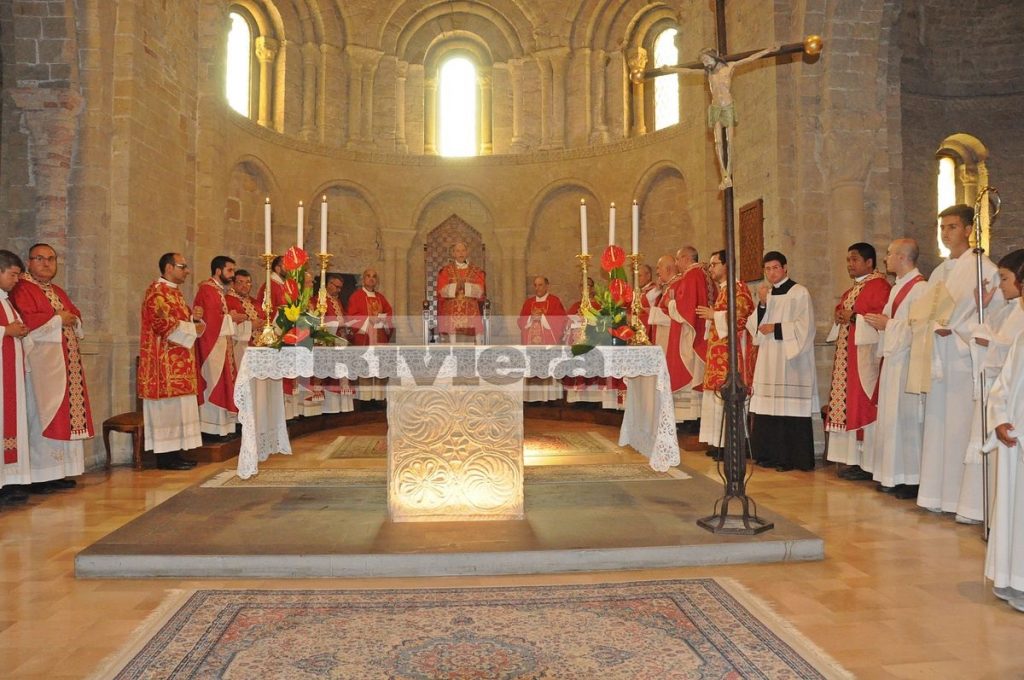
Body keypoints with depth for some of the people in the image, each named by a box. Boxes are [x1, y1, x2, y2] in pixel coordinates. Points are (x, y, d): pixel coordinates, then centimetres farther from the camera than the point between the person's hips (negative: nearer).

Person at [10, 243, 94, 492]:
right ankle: (39, 475, -3)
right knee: (42, 418, -8)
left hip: (66, 364, 8)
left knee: (66, 416, 7)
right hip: (41, 365, -8)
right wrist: (57, 320, -10)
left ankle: (58, 472, 13)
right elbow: (26, 322, -18)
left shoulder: (58, 292, 21)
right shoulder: (21, 289, -5)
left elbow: (76, 315, 20)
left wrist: (72, 320, -1)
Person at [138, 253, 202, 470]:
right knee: (168, 406, -6)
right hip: (165, 362, -10)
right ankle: (165, 456, -1)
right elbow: (164, 324, -20)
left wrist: (194, 316, 2)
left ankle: (173, 454, 14)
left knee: (176, 407, 9)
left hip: (178, 362, 10)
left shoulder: (175, 291, 19)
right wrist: (193, 328, -11)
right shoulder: (157, 291, -11)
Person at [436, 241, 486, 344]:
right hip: (450, 315, -1)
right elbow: (442, 291, -2)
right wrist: (456, 286, -17)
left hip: (471, 315, 1)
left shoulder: (476, 271, 10)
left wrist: (465, 285, -18)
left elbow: (480, 290, -3)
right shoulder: (446, 271, 9)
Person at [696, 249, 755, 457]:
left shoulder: (737, 287, -8)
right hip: (719, 350, 10)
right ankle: (718, 442, 13)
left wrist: (714, 315, -11)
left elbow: (741, 316, -18)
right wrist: (711, 316, 11)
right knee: (718, 394, 8)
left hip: (731, 350, -10)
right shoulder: (722, 289, 20)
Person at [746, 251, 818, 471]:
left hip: (791, 358, -6)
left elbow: (804, 327, -9)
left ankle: (792, 457, 1)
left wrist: (776, 328, -9)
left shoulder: (799, 293, -3)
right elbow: (756, 326, 9)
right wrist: (762, 304, -5)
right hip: (769, 359, 6)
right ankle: (772, 455, 13)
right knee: (770, 407, 4)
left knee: (790, 408, -6)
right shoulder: (766, 293, 15)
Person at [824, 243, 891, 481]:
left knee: (863, 405, -8)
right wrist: (839, 316, 5)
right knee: (848, 405, 8)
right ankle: (854, 459, 14)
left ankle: (866, 464, -2)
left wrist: (854, 318, -15)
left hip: (866, 353, -9)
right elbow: (841, 312, 26)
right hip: (847, 354, 10)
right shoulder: (853, 288, 20)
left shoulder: (879, 285, -10)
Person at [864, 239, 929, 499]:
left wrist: (887, 324, -12)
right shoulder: (897, 288, 17)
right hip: (892, 358, 9)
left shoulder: (920, 287, -12)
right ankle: (894, 476, 17)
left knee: (906, 418, -6)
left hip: (907, 360, -9)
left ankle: (912, 479, 2)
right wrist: (878, 321, 5)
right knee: (890, 417, 10)